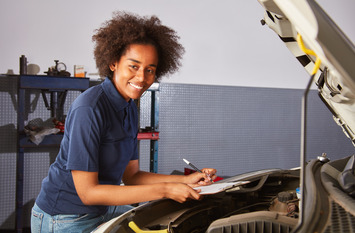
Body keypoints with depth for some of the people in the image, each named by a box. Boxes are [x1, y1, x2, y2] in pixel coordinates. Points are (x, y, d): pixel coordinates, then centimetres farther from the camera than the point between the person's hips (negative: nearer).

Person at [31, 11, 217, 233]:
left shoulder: (130, 108, 1)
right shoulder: (89, 108, -25)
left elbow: (131, 175, 4)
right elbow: (88, 192, -25)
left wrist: (187, 180, -6)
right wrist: (165, 190, -26)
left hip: (103, 210, 8)